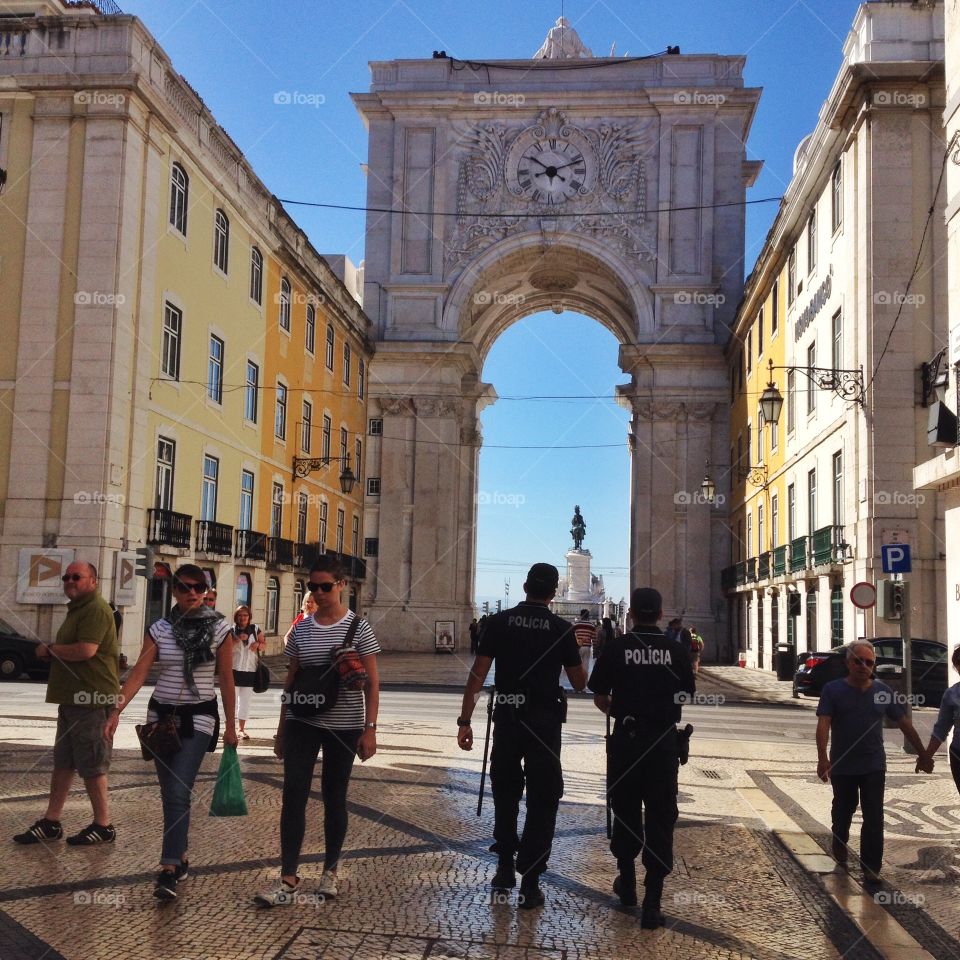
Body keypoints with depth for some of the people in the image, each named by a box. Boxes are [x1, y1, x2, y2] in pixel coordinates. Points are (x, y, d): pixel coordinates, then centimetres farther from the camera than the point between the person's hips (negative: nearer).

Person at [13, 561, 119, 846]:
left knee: (91, 766, -2)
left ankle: (103, 826, 9)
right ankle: (51, 823, 22)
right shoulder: (77, 609, 19)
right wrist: (52, 652, 8)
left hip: (91, 700, -11)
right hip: (73, 698, 11)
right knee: (63, 763, 14)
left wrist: (50, 649, -12)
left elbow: (86, 650, -27)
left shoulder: (95, 609, -15)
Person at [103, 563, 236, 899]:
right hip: (161, 714, 3)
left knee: (178, 792, -15)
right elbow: (139, 673, -5)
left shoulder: (220, 628, -5)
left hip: (198, 717, -3)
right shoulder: (160, 628, 0)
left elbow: (226, 679, 0)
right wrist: (116, 711, -17)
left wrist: (230, 726, 2)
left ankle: (169, 870, -14)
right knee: (169, 793, 12)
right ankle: (180, 856, 28)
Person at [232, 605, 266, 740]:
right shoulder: (231, 630, -1)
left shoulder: (255, 629, 6)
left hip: (250, 669, 2)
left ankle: (242, 729, 14)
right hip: (234, 669, -2)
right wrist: (238, 639, -22)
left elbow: (264, 645, 11)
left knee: (245, 700, 7)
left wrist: (258, 644, -10)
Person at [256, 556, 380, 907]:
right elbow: (291, 680, 12)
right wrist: (281, 728, 12)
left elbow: (372, 683, -5)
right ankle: (288, 881, -5)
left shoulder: (358, 627, -5)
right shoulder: (301, 629, 6)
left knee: (334, 797, 8)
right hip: (302, 723, 3)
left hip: (344, 726, -2)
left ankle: (330, 871, 24)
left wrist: (369, 728, -11)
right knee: (293, 795, -7)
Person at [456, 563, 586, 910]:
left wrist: (465, 720, -1)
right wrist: (576, 652, 22)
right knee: (542, 799, 6)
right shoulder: (561, 628, -2)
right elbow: (579, 683, 6)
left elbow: (477, 675, -5)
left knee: (505, 792, 19)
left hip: (506, 716, 2)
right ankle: (530, 881, 5)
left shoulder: (499, 622, -1)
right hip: (545, 719, -1)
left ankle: (505, 868, 26)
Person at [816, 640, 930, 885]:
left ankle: (871, 868, 6)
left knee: (874, 819, -2)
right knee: (843, 810, 18)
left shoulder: (883, 691, 1)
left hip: (874, 767, 1)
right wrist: (822, 758, -30)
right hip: (842, 767, -1)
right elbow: (823, 724, -18)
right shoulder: (833, 690, -8)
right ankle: (839, 844, 44)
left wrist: (922, 754, 7)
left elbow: (904, 723, 7)